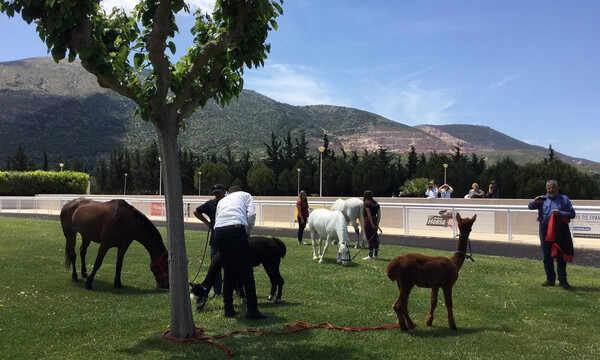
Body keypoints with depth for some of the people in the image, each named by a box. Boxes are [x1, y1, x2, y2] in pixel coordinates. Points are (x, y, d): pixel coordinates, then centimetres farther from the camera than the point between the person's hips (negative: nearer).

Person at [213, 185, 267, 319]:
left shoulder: (221, 201, 36)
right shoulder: (245, 195, 25)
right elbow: (251, 215, 7)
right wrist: (248, 232, 19)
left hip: (218, 231, 5)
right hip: (236, 229, -4)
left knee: (228, 272, 15)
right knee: (246, 271, -1)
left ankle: (228, 309, 18)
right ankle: (252, 309, -1)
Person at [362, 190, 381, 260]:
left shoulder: (366, 204, -11)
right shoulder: (376, 204, 10)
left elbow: (369, 215, -18)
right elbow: (379, 215, 3)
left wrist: (372, 225, -17)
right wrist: (377, 224, 0)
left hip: (368, 222, -7)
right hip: (374, 222, 7)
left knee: (370, 239, -2)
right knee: (375, 238, 13)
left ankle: (370, 255, 3)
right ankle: (376, 255, 19)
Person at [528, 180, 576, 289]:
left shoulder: (564, 199, 10)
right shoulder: (542, 199, 12)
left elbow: (572, 214, 5)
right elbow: (531, 206, -3)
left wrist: (560, 213, -14)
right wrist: (535, 201, -26)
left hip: (560, 232, -2)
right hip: (545, 231, 2)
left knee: (561, 257, -2)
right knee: (547, 257, 6)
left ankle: (562, 280, 5)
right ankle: (550, 279, 16)